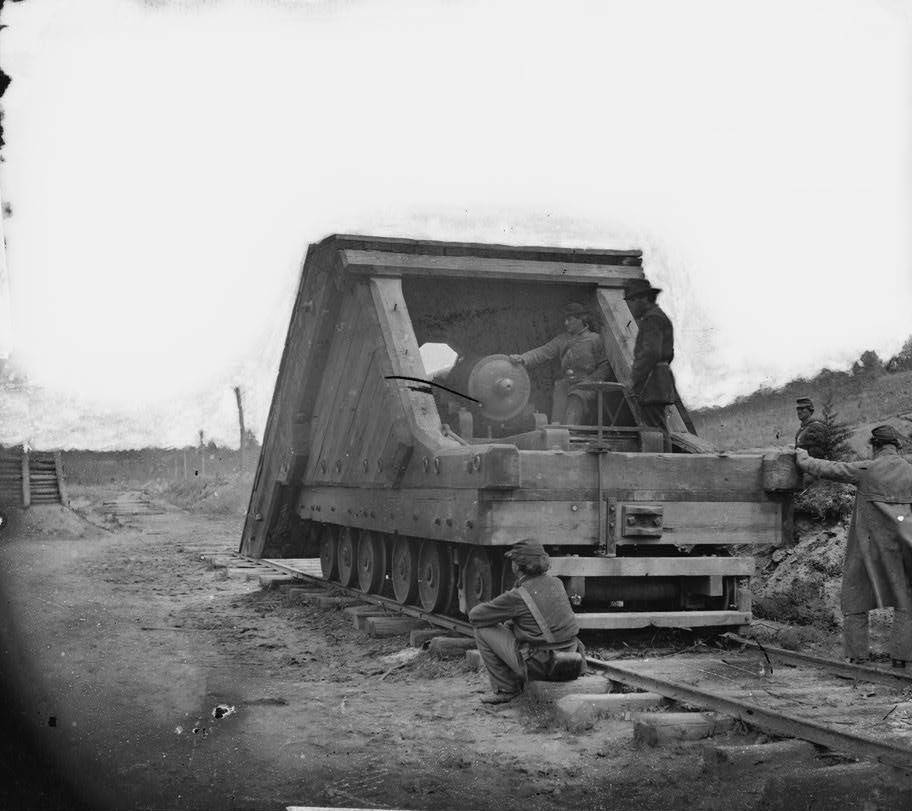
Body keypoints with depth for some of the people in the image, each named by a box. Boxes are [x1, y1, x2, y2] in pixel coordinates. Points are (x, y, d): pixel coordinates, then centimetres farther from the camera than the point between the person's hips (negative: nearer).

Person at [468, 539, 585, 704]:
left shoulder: (518, 596, -16)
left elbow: (475, 616, -6)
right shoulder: (556, 584, 4)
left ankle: (505, 689, 10)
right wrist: (512, 620, 20)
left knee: (483, 630, 4)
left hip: (539, 666, -7)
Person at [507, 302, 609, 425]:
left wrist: (590, 380, -9)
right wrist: (523, 359, -7)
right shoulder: (562, 339, 17)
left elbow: (604, 366, 3)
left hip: (584, 385, -4)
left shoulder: (594, 339, 5)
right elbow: (543, 352, 8)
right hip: (565, 383, 4)